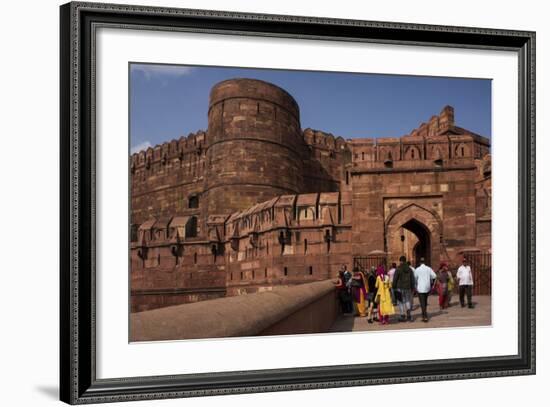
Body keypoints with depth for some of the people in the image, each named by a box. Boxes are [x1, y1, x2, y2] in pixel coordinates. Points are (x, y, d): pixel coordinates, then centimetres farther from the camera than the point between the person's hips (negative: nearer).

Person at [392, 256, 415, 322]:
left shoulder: (398, 269, -9)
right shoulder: (409, 269, 6)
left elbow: (395, 279, -8)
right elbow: (412, 279, 10)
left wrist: (394, 287, 0)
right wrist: (412, 288, 17)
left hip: (400, 288, -4)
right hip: (408, 288, 4)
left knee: (401, 302, 3)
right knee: (408, 301, 13)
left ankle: (403, 316, 2)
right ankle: (408, 315, 5)